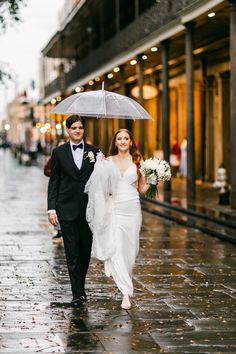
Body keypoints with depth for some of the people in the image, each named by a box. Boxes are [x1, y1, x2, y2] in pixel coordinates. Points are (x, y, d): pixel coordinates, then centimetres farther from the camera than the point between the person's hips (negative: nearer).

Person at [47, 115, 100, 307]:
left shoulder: (94, 151, 5)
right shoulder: (59, 152, 3)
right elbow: (53, 181, 3)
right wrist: (51, 208, -4)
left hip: (88, 208, 1)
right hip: (67, 209, -1)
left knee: (86, 250, 9)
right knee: (72, 252, -2)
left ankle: (80, 286, 29)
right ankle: (78, 293, 0)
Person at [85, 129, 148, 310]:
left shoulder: (137, 162, 7)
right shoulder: (107, 161, 7)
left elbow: (142, 188, 11)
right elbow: (101, 185, 8)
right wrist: (100, 167, -5)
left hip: (132, 208, 1)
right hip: (114, 209, -1)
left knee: (130, 249, 5)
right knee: (115, 248, -12)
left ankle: (124, 281, 30)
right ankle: (126, 293, -11)